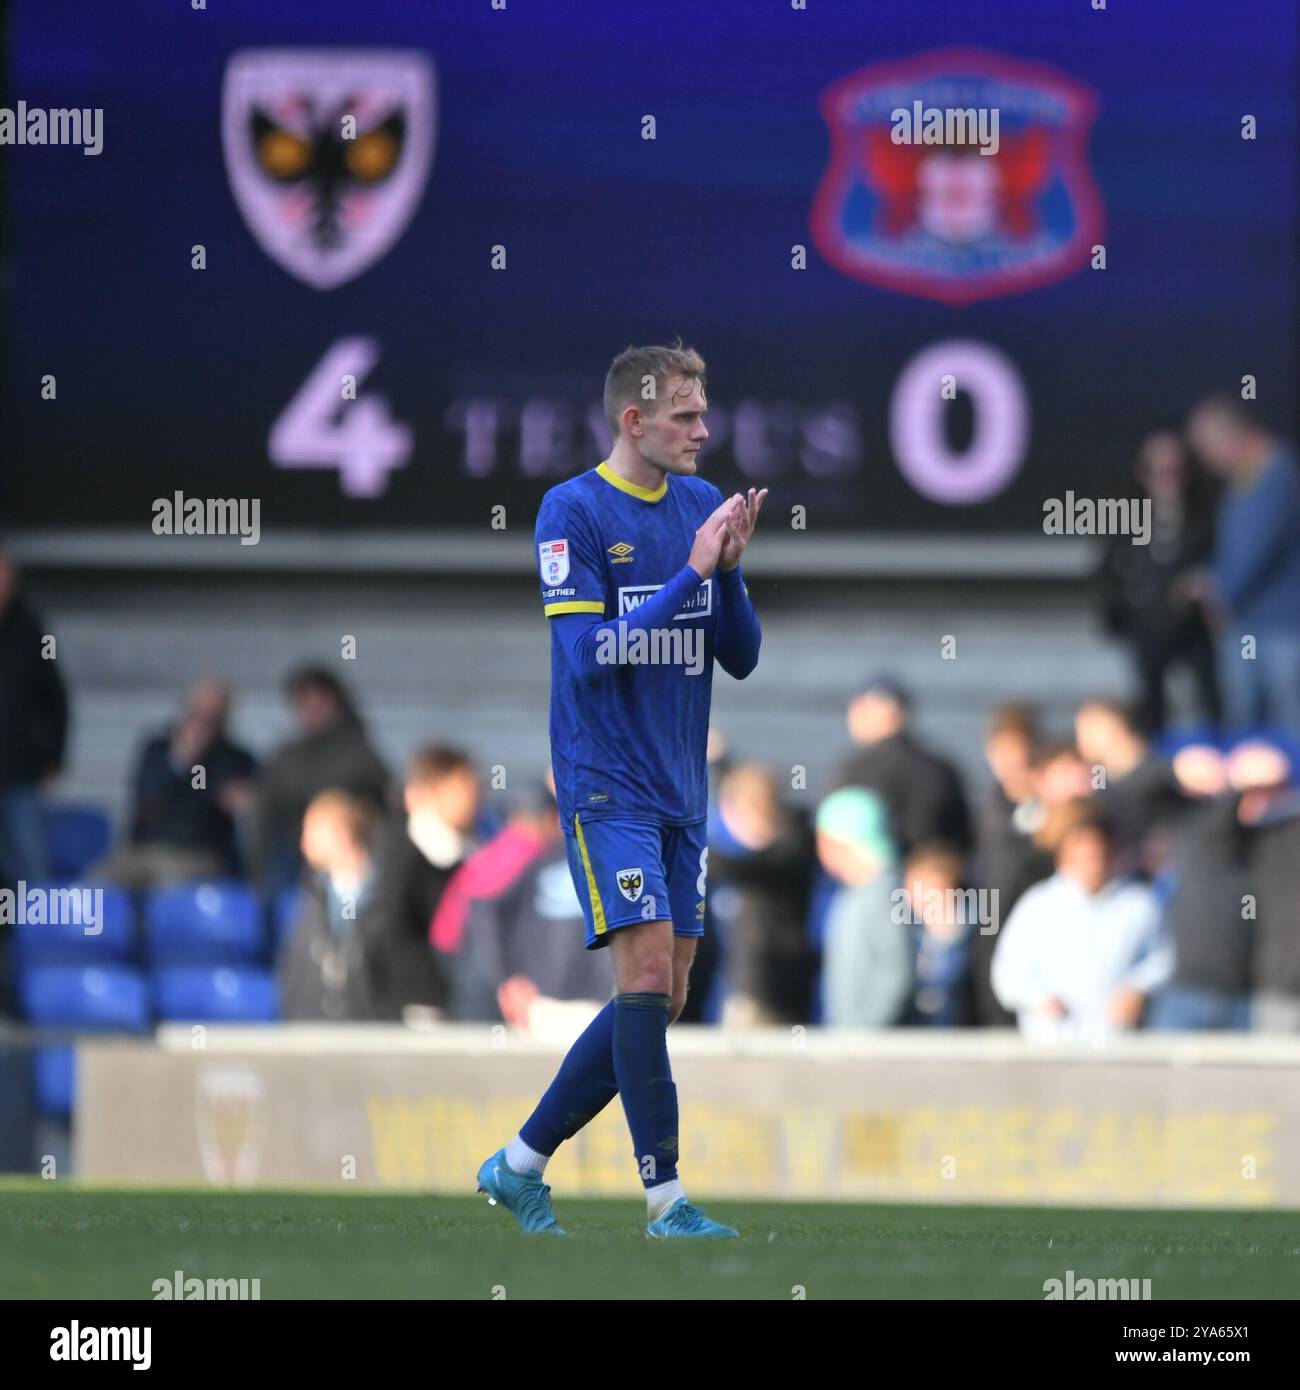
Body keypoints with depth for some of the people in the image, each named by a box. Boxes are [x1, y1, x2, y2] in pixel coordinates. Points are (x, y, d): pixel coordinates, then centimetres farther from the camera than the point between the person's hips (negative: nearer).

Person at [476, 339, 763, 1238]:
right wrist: (691, 573, -21)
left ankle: (522, 1164, 19)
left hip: (680, 792, 7)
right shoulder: (573, 512, -9)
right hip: (606, 783, -7)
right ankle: (665, 1197, -14)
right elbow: (591, 651, -18)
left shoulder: (701, 504, 9)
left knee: (662, 999, 7)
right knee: (648, 970, -16)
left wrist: (729, 569, -8)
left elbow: (741, 657, 10)